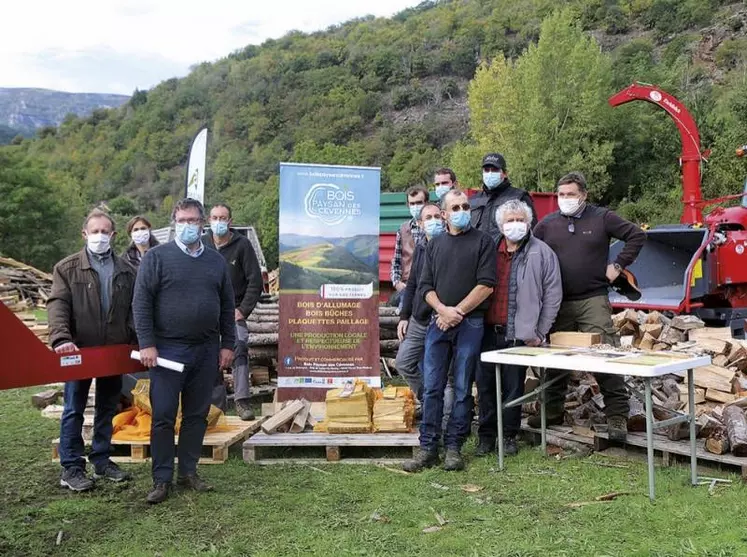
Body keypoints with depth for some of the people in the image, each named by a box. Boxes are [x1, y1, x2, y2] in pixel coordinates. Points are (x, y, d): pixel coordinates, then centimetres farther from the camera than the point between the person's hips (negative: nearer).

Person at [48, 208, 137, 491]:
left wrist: (137, 341, -1)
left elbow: (135, 310, 9)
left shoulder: (126, 271, 7)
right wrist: (61, 338, -25)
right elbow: (58, 305, -10)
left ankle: (102, 461, 26)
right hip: (80, 351, -3)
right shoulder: (67, 268, -1)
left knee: (108, 409, 13)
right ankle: (71, 468, 13)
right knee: (74, 410, 4)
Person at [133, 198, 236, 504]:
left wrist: (228, 344, 8)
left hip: (206, 351, 4)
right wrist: (147, 344, -13)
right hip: (167, 349, -4)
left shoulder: (217, 261, 10)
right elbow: (141, 303, -6)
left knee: (197, 415, 11)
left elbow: (227, 306, 14)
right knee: (163, 416, 1)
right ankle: (162, 479, 12)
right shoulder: (157, 257, -2)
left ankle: (188, 472, 24)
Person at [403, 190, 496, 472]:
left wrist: (458, 312, -10)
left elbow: (486, 284, -6)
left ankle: (453, 447, 12)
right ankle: (428, 447, 8)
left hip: (470, 323, -3)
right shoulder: (435, 244, 15)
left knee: (462, 389, 3)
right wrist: (443, 310, -8)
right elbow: (425, 285, 10)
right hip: (438, 322, 3)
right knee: (431, 387, 1)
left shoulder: (482, 241, 3)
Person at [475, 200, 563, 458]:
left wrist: (539, 333, -4)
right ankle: (486, 434, 20)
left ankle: (509, 435, 19)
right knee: (485, 384, 7)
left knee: (513, 386, 4)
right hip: (488, 330, 4)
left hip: (518, 334, -3)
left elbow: (553, 295, -1)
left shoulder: (542, 253, 1)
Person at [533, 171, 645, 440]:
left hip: (593, 300, -3)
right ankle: (552, 410, 23)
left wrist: (618, 265, 0)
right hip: (557, 302, 3)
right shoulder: (547, 224, 9)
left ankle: (617, 415, 0)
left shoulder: (601, 217, 2)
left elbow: (637, 235, 6)